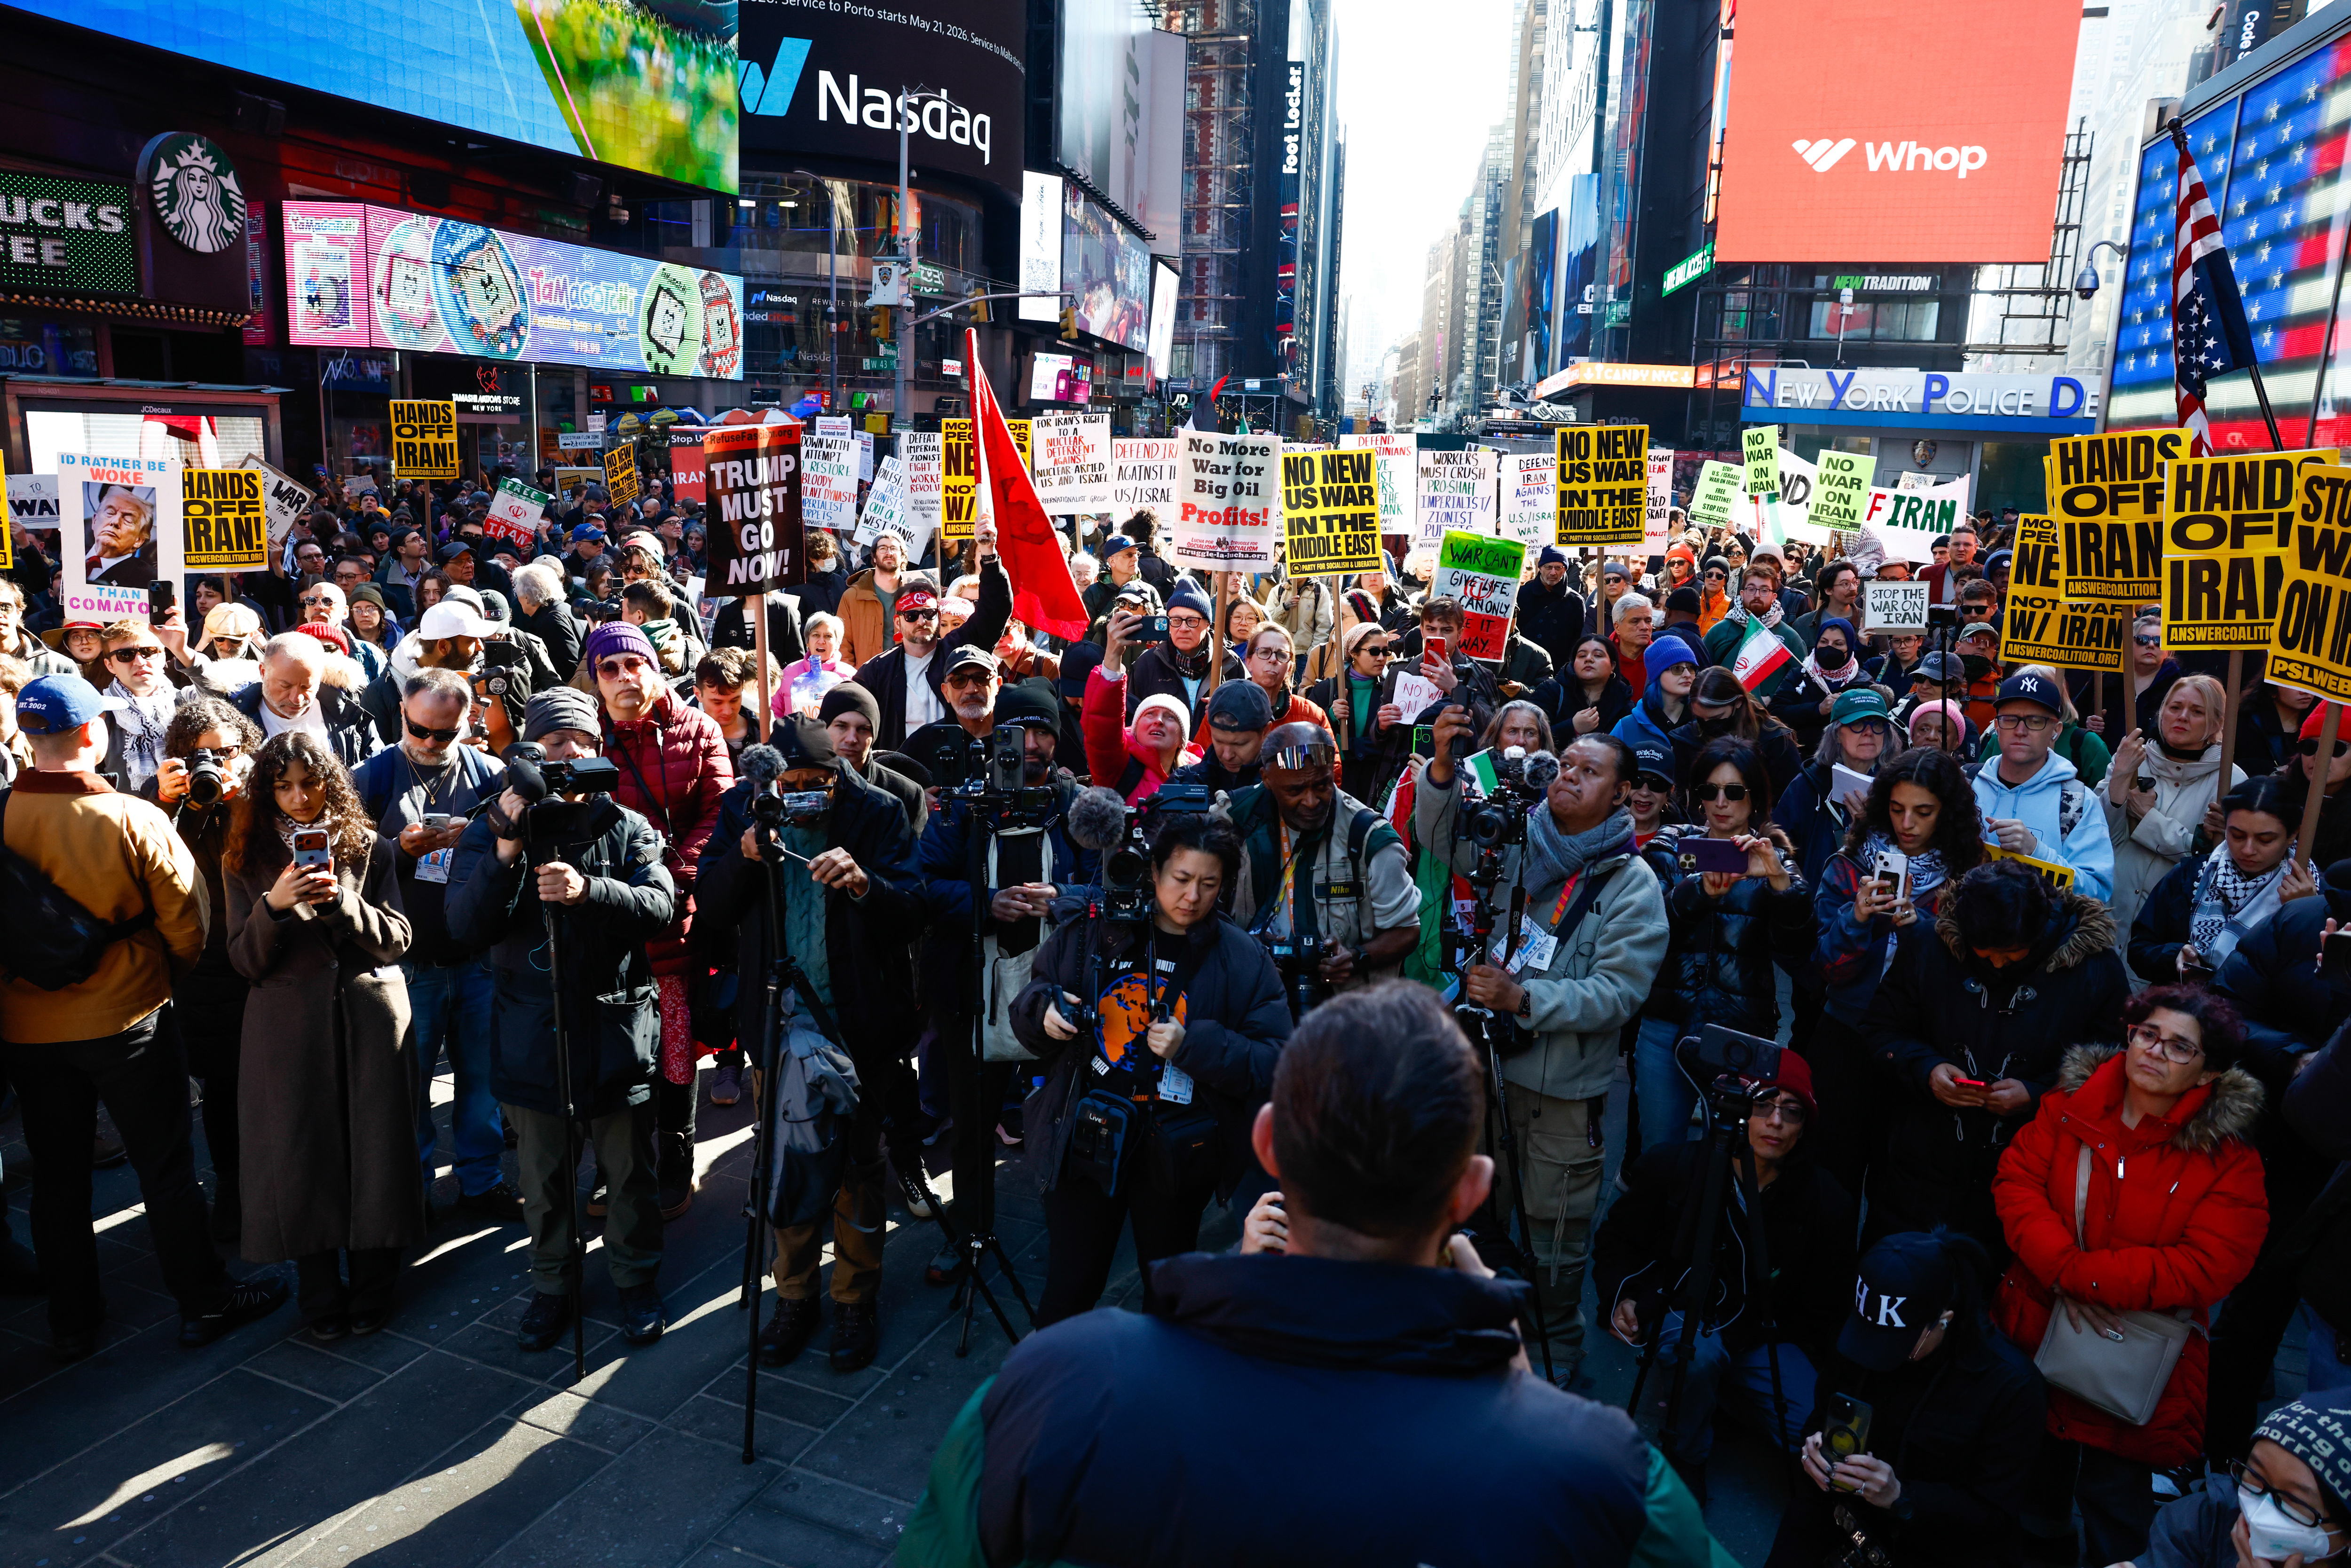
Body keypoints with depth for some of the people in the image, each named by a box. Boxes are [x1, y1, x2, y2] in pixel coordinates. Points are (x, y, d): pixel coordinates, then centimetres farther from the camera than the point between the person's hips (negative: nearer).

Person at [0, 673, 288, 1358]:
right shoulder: (134, 819, -20)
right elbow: (187, 922, -11)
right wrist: (164, 978, 9)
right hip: (127, 1018, -3)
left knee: (57, 1173, 16)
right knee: (166, 1166, 9)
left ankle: (72, 1319, 29)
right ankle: (203, 1302, 20)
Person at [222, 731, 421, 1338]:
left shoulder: (366, 849, 6)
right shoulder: (246, 862, 7)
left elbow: (396, 941, 1)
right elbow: (246, 961, 2)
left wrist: (341, 900, -15)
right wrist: (274, 906, -16)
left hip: (370, 1016, 0)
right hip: (289, 1026, 1)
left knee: (374, 1151, 2)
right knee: (301, 1159, 2)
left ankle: (372, 1289, 20)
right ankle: (321, 1297, 20)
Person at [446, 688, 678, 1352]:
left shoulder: (627, 828, 1)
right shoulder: (488, 832, 3)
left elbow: (660, 905, -12)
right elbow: (467, 926, -9)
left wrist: (589, 889, -29)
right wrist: (507, 847, -21)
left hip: (616, 1023, -1)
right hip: (532, 1029, 1)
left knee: (629, 1170, 10)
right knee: (543, 1178, 15)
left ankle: (636, 1279, 30)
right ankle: (552, 1285, 34)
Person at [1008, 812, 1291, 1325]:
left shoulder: (1243, 960, -6)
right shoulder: (1093, 932, -2)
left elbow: (1273, 1064, -11)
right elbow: (1028, 1006, 8)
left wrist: (1194, 1045, -23)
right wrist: (1044, 1010, -14)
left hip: (1177, 1155, 0)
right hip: (1086, 1142, 0)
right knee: (1067, 1294, 10)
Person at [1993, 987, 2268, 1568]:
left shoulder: (2228, 1158, -15)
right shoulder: (2069, 1105, -7)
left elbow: (2206, 1270, -21)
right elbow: (2016, 1180, -10)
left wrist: (2082, 1274, -25)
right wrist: (2062, 1270, -24)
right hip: (2033, 1340, 3)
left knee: (2114, 1514, 15)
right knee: (2035, 1495, 24)